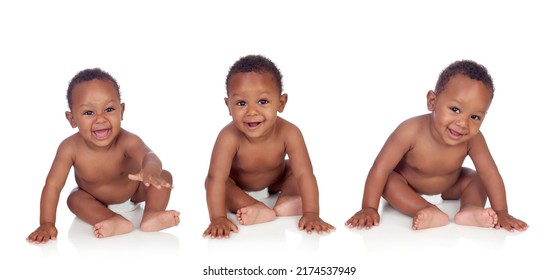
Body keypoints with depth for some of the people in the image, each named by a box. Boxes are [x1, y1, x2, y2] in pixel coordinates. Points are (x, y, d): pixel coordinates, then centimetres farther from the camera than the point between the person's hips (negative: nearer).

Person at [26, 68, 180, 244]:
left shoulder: (127, 141, -38)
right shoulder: (70, 148, -32)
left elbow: (148, 155, -58)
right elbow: (53, 185, -28)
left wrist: (150, 170, -84)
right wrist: (47, 223, -38)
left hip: (134, 192, -1)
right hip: (97, 200, 1)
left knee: (164, 177, -20)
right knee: (75, 199, -25)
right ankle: (117, 221, -34)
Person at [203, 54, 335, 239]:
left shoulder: (289, 133, -35)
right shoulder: (229, 137, -40)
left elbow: (304, 175, -38)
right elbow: (216, 179, -42)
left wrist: (311, 214, -47)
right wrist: (218, 219, -51)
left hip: (276, 180, 2)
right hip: (237, 183, -2)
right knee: (211, 181, -28)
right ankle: (258, 209, -35)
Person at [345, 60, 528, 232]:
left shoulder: (473, 139, -29)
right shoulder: (411, 130, -37)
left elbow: (491, 174, -24)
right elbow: (381, 168, -34)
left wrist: (501, 213, -32)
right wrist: (369, 208, -37)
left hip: (448, 189, 3)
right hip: (408, 187, -3)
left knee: (477, 179, -11)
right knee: (388, 180, -29)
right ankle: (429, 212, -39)